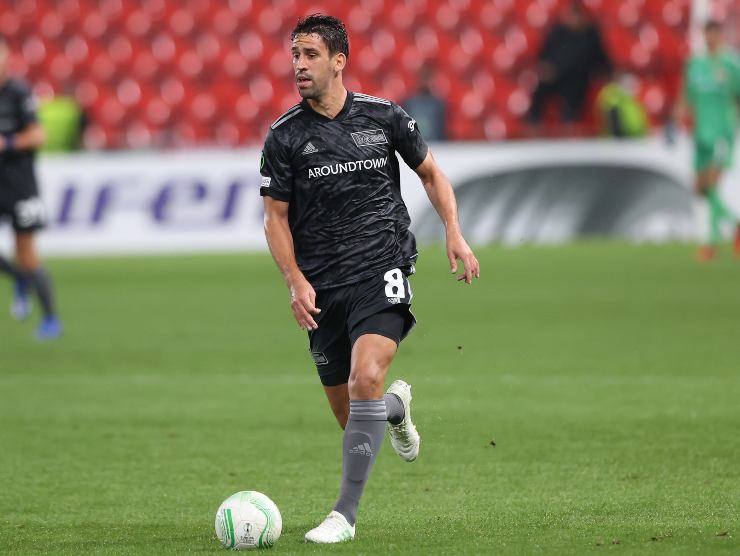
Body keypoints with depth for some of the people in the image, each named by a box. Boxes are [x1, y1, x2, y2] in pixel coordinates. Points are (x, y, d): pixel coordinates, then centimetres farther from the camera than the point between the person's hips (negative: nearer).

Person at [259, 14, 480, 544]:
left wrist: (455, 234, 2)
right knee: (347, 414, 8)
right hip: (323, 288, 2)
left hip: (383, 273, -2)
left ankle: (345, 514, -19)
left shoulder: (384, 116, 1)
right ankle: (396, 406, 48)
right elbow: (276, 217, 4)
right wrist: (296, 281, -10)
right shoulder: (284, 137, -1)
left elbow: (431, 172, 15)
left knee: (365, 379, -25)